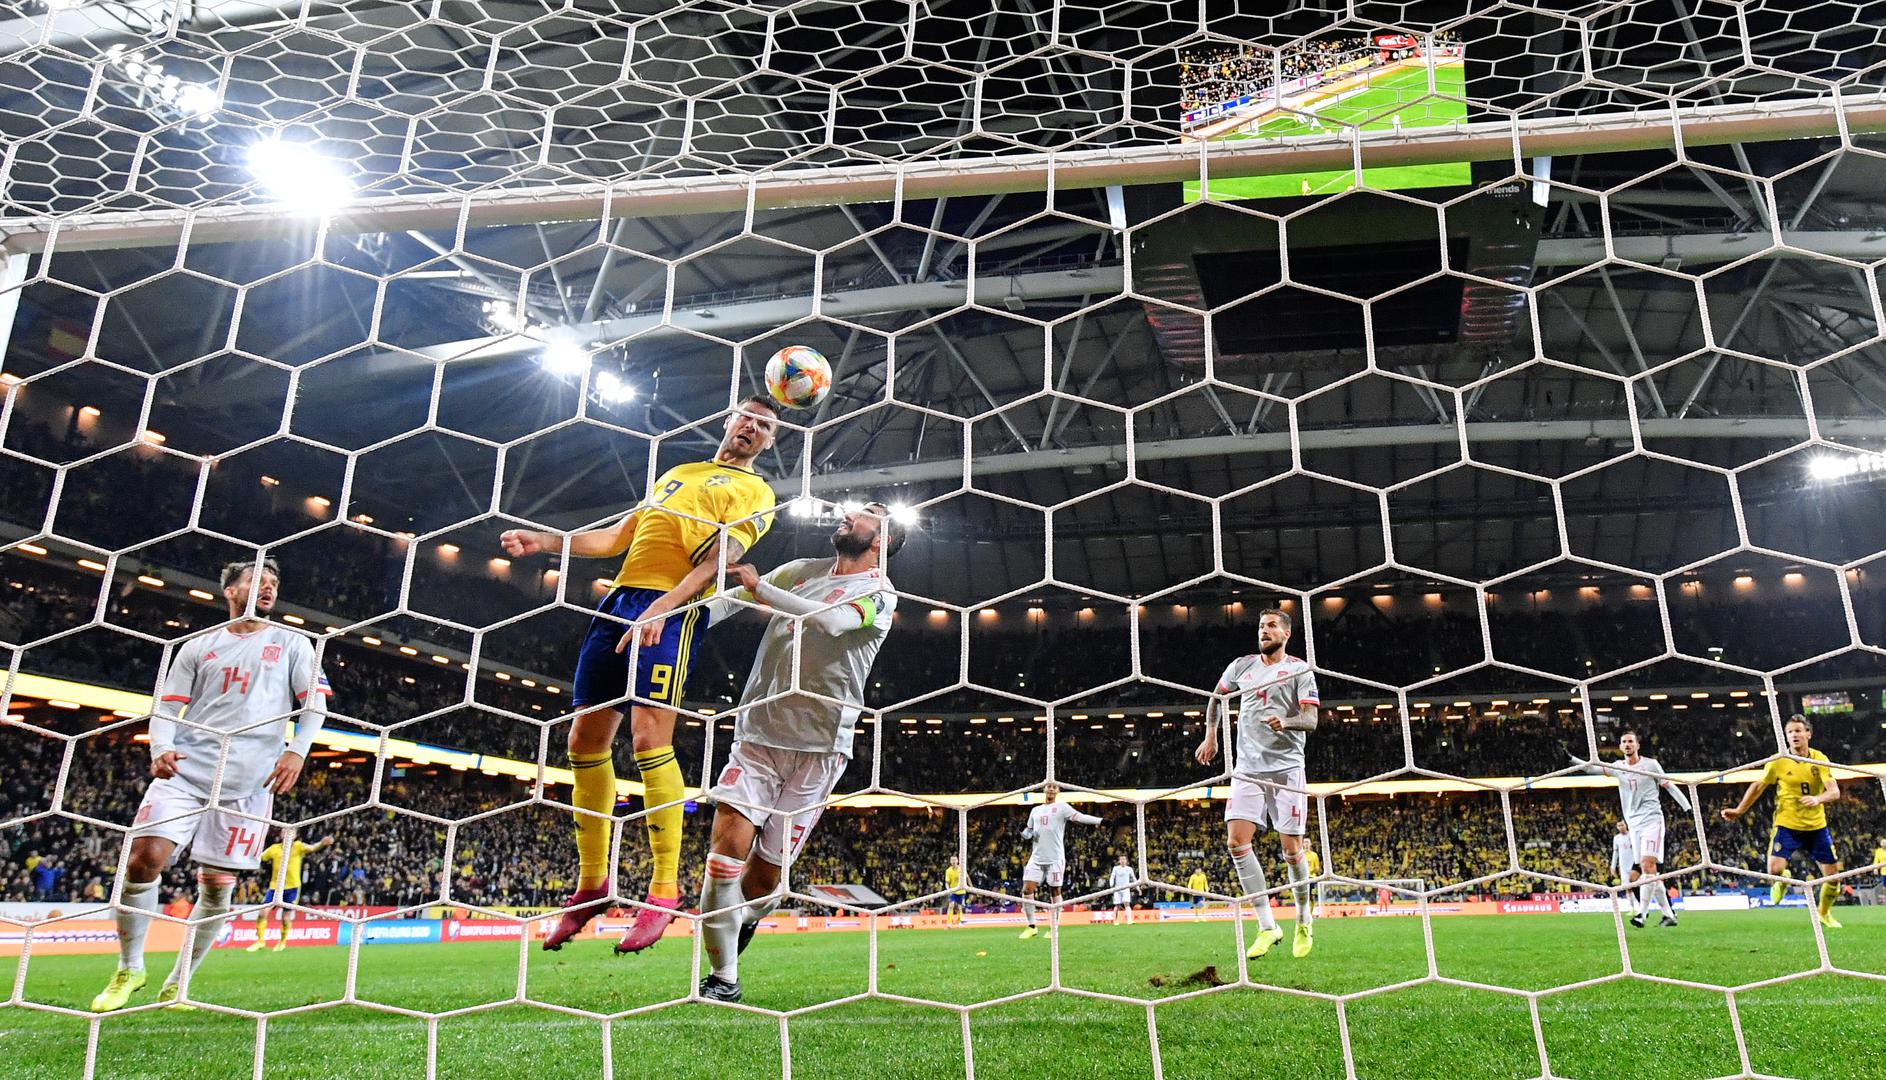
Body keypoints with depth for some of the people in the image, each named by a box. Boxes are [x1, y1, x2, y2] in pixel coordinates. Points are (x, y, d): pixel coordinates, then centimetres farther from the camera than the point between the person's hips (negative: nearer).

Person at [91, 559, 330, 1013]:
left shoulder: (292, 643, 13)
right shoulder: (199, 646, 16)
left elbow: (315, 702, 5)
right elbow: (166, 707, 12)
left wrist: (296, 751, -12)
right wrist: (161, 749, -9)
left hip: (247, 783, -1)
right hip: (184, 771, 1)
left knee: (217, 885, -1)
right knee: (143, 860, -13)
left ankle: (177, 985, 16)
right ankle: (129, 969, 9)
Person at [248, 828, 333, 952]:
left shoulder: (298, 846, -6)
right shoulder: (274, 848, 2)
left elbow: (312, 848, -24)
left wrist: (322, 843, -44)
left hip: (292, 887, -2)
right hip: (275, 886, 2)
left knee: (286, 918, 4)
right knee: (262, 913, -5)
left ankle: (282, 942, 29)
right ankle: (260, 941, 15)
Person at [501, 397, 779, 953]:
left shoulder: (755, 492, 5)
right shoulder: (678, 472, 27)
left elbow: (720, 558, -10)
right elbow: (618, 537, 27)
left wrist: (661, 609, -23)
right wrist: (544, 541, 16)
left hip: (671, 610, -7)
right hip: (619, 600, 7)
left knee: (649, 737, -18)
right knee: (586, 740, 6)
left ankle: (664, 890, -9)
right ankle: (592, 883, 17)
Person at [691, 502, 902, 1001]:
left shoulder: (879, 594, -1)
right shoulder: (800, 571, 15)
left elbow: (830, 620, -21)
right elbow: (730, 598, 9)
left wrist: (760, 589, -16)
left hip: (818, 748, -3)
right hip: (758, 734, 3)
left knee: (766, 870, 0)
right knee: (729, 839, -15)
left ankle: (743, 923, 35)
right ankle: (723, 977, -2)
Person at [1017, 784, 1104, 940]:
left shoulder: (1061, 807, 2)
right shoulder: (1035, 810, 16)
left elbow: (1080, 817, -9)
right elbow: (1028, 832, 21)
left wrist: (1101, 820, -22)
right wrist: (1024, 834, -3)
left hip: (1055, 858, -4)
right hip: (1037, 857, 4)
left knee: (1055, 891, 1)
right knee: (1027, 889, -4)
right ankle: (1031, 926, 8)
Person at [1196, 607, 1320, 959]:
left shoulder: (1300, 669, 0)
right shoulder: (1241, 666, 11)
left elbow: (1310, 720, -8)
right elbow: (1217, 696, 28)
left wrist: (1285, 722, -28)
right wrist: (1210, 736, 22)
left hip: (1286, 768, -3)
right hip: (1247, 768, 3)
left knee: (1291, 849, -3)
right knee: (1236, 841, -12)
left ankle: (1304, 922, 21)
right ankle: (1267, 926, -5)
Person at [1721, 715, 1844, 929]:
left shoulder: (1820, 759, -5)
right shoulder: (1778, 762, -7)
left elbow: (1835, 791, -14)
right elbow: (1758, 786, 4)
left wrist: (1818, 799, -36)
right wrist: (1739, 810, 3)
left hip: (1816, 826, 2)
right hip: (1787, 825, -2)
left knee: (1833, 873, 5)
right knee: (1774, 870, -19)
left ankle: (1824, 913, 32)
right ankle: (1782, 880, 19)